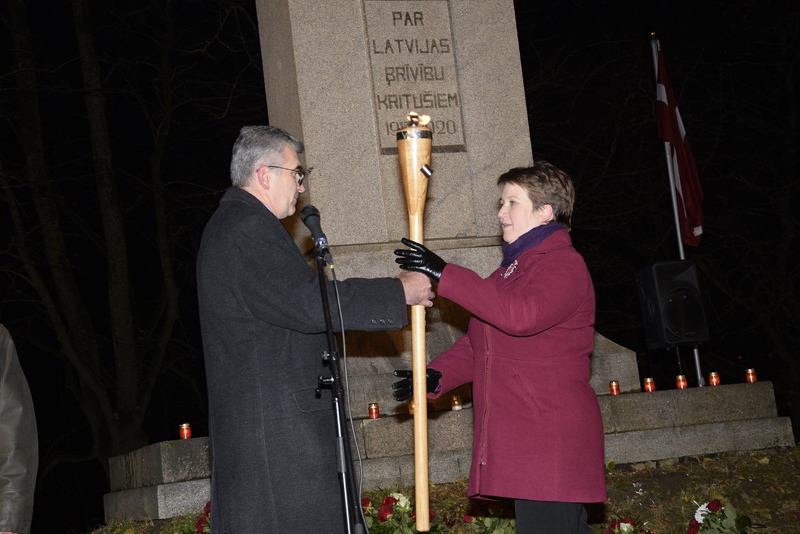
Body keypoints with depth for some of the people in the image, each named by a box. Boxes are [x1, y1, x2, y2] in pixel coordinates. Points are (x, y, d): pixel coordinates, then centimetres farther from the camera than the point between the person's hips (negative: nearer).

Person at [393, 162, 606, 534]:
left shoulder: (563, 265, -8)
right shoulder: (510, 270, 24)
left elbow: (521, 315, -26)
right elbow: (475, 344, 25)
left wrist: (445, 275, -23)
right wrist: (437, 376, 5)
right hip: (514, 443, 9)